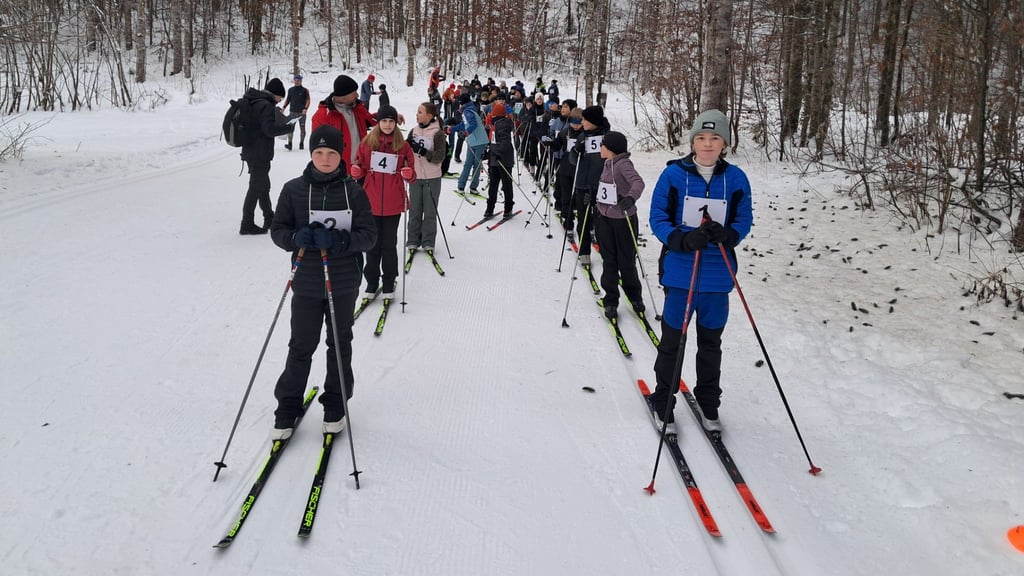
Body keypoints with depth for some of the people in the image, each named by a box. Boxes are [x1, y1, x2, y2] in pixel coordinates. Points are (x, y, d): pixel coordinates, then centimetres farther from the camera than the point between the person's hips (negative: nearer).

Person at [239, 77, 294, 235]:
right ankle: (247, 224, 0)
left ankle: (269, 219, 33)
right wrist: (288, 127, -8)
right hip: (260, 155, -10)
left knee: (263, 185, 21)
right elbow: (270, 130, -21)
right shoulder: (266, 105, -17)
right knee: (256, 187, -3)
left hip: (250, 151, 10)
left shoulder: (251, 102, 13)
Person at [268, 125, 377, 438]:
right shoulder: (294, 189, -3)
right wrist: (296, 238, -21)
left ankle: (335, 406, 30)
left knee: (340, 344, 14)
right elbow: (278, 229, 1)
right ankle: (287, 408, 22)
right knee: (301, 347, 6)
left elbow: (368, 234, -7)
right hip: (306, 282, 0)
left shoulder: (353, 190, -5)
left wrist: (337, 240, -24)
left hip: (343, 283, 0)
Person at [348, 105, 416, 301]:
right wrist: (356, 171, -14)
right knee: (372, 244, 9)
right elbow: (360, 170, 7)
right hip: (371, 203, 0)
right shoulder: (367, 143, 1)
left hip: (392, 205, 0)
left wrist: (409, 174, -17)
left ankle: (388, 285, 18)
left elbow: (411, 175, 5)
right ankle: (371, 283, 21)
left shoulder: (403, 146, 1)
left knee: (389, 245, 7)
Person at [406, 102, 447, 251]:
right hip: (415, 176, 4)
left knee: (430, 211, 4)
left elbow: (440, 156, -15)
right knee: (414, 210, 8)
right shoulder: (414, 131, 5)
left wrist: (423, 151, -24)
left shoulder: (438, 133, -8)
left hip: (432, 178, -4)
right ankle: (413, 241, 17)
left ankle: (428, 242, 14)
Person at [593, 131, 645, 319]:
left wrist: (630, 198, -48)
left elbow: (638, 182, -31)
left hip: (623, 220, -7)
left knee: (626, 262, 5)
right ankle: (611, 301, 15)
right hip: (604, 218, 7)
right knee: (609, 262, 8)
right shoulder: (608, 164, 9)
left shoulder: (623, 164, -15)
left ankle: (635, 296, 26)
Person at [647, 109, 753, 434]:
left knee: (711, 341, 15)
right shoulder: (673, 174, -6)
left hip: (718, 275, 2)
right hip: (680, 271, -2)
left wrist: (726, 235, -19)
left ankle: (708, 401, 32)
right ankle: (663, 400, 26)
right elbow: (658, 218, -5)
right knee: (673, 338, 8)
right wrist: (684, 239, -22)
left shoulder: (736, 179, 0)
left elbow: (744, 220, 4)